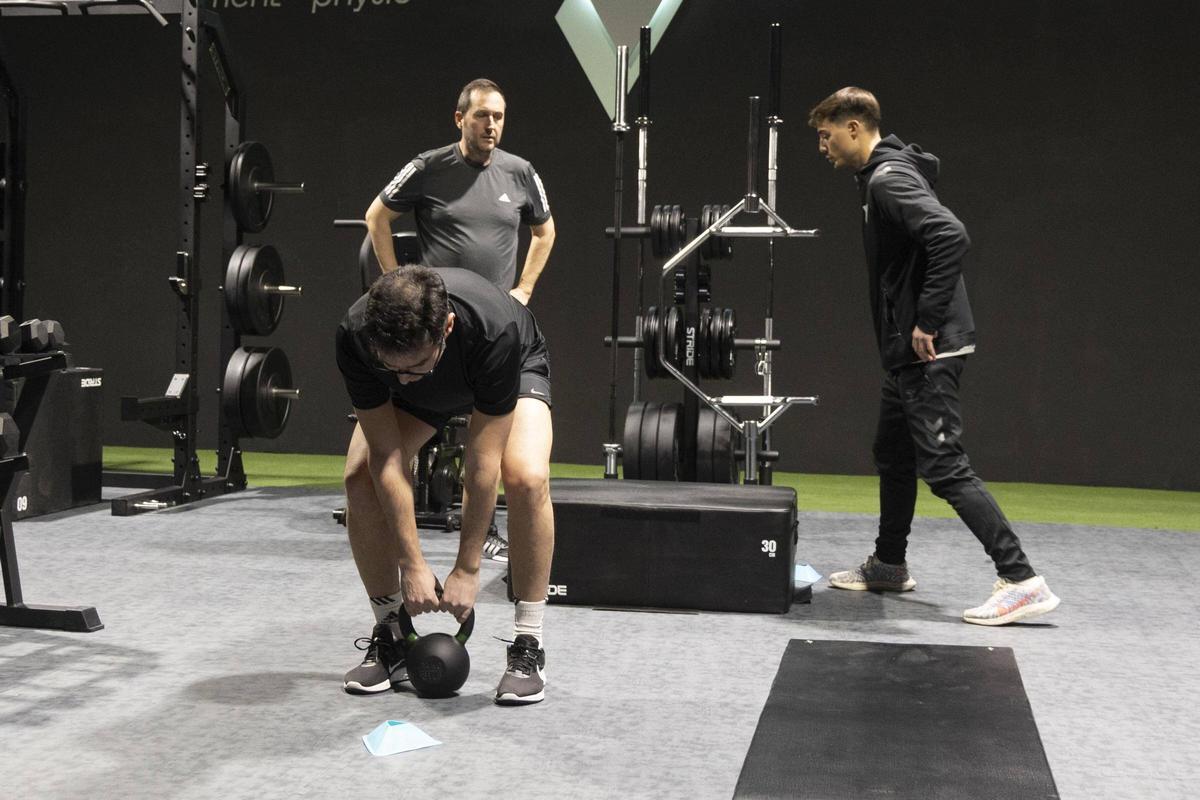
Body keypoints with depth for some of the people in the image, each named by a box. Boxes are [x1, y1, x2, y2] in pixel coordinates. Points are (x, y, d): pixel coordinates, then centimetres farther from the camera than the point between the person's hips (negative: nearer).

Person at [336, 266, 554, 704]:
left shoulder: (494, 330, -44)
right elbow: (387, 456, -29)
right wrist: (412, 565, -28)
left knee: (527, 478, -30)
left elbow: (481, 464, -35)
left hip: (514, 369, -2)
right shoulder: (355, 336, -37)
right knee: (360, 478, -20)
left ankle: (528, 646, -15)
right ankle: (390, 638, -3)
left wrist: (467, 569, -29)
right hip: (424, 397, 3)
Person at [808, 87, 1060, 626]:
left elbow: (950, 236, -31)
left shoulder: (889, 179, -16)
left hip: (929, 351, -11)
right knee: (893, 455, 21)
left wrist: (928, 321, -27)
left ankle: (1021, 581, -12)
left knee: (943, 465, -12)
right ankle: (888, 566, 35)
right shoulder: (881, 177, 16)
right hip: (909, 351, 11)